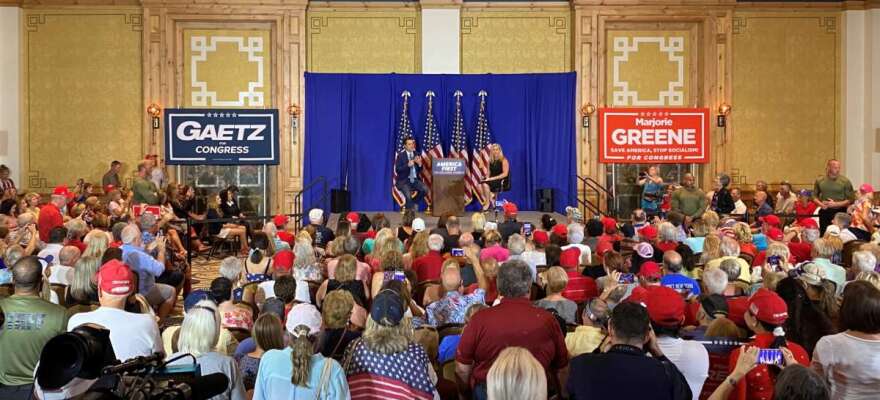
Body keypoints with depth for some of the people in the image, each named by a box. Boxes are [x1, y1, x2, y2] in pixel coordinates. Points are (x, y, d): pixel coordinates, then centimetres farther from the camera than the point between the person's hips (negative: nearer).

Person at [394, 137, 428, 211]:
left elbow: (420, 170, 11)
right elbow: (397, 169, -12)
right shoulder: (400, 155, -5)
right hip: (404, 180, -4)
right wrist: (408, 165, -24)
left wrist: (419, 164, -12)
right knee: (408, 195, -29)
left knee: (425, 189, -21)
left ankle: (415, 202, 5)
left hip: (415, 180, 4)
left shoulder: (416, 154, 8)